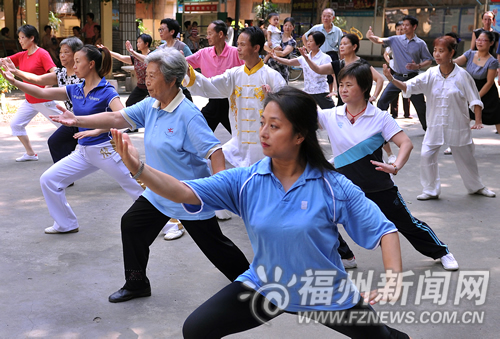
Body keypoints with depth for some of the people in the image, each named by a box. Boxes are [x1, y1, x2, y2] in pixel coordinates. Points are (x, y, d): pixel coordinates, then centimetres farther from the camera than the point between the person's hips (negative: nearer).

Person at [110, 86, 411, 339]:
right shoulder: (246, 181, -14)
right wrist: (138, 167, -37)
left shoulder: (333, 186, -20)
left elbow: (384, 229, -15)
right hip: (264, 287, 2)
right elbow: (185, 192, -22)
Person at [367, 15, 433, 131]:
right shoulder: (396, 40, 2)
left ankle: (427, 128, 27)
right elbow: (379, 40, -10)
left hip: (412, 78, -1)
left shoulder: (420, 43, 0)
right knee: (382, 101, -8)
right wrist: (370, 37, -31)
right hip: (397, 77, 1)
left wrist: (418, 66, -15)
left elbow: (429, 60, 4)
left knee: (420, 106, 7)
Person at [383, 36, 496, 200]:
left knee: (465, 158, 13)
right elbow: (408, 86, -14)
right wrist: (392, 79, -30)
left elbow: (475, 100, -5)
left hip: (457, 125, -2)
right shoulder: (431, 74, -5)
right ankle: (431, 190, 12)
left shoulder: (462, 75, -10)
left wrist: (478, 121, -12)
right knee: (426, 155, -7)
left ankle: (476, 187, 38)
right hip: (435, 125, 2)